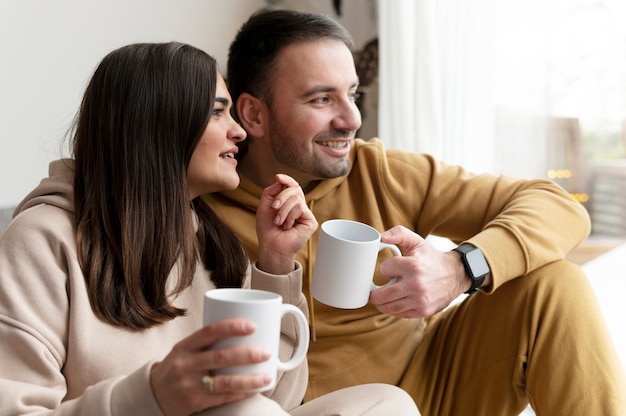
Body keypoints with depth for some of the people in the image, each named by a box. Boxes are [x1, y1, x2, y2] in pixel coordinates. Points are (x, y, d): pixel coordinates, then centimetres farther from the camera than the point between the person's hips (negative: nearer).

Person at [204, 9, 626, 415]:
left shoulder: (381, 174, -7)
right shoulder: (206, 210, -12)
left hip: (429, 378, 3)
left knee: (555, 282, -13)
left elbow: (560, 207, -9)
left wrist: (463, 269, -28)